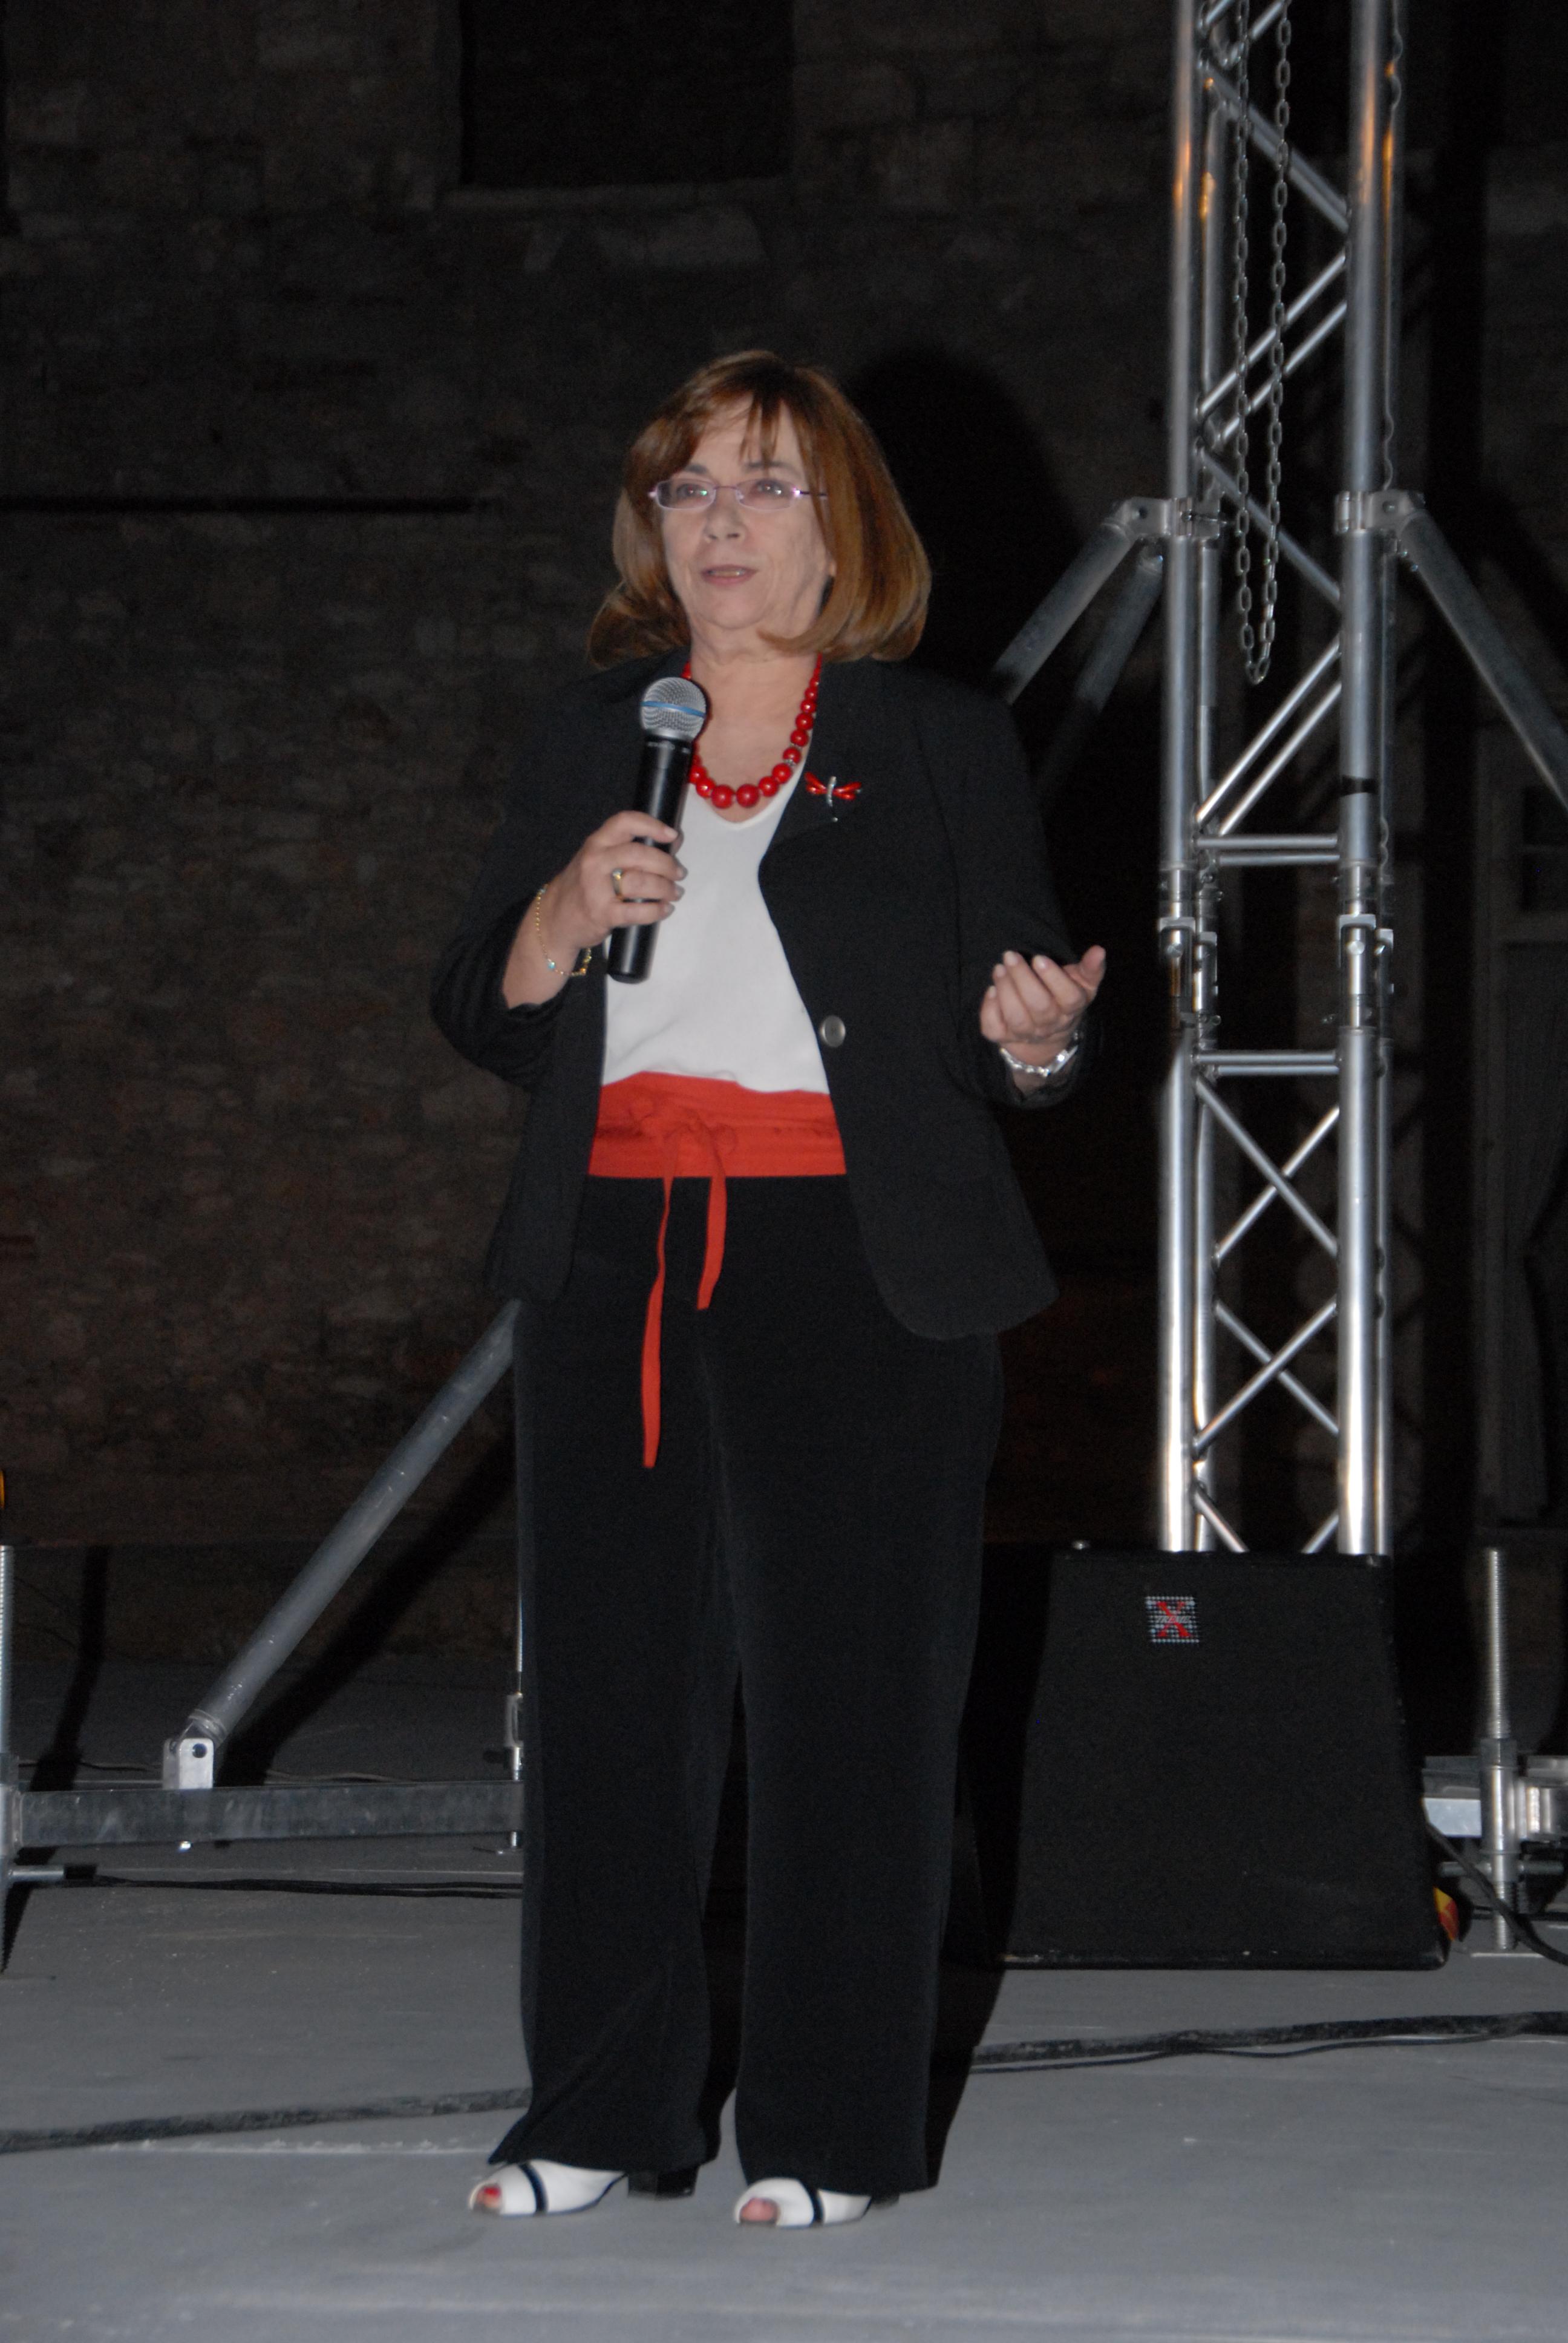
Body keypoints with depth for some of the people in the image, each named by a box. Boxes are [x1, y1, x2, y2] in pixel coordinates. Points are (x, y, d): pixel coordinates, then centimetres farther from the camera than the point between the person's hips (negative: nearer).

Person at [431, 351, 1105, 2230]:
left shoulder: (942, 749, 6)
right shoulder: (586, 741, 14)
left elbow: (1009, 1046, 6)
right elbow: (480, 1017, 13)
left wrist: (1035, 1041, -17)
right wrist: (568, 910, -6)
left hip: (856, 1269, -3)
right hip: (617, 1261, 3)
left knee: (847, 1687, -3)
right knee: (611, 1675, 3)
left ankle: (831, 2132, 4)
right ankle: (601, 2110, 11)